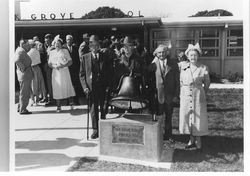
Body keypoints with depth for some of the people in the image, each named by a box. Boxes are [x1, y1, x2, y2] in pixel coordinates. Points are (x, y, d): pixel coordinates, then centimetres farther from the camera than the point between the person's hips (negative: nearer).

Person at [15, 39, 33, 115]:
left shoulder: (22, 51, 14)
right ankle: (22, 110, 5)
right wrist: (23, 68, -23)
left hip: (26, 74, 10)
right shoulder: (21, 51, -15)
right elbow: (17, 61, -32)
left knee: (24, 92, 20)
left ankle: (20, 108, 29)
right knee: (24, 93, -2)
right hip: (24, 74, -10)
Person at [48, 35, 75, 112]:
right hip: (56, 73, 2)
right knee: (57, 88, -2)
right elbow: (49, 63, 12)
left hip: (64, 72, -2)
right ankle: (58, 106, 3)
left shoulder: (65, 51, 6)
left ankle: (71, 103, 10)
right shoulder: (51, 52, 13)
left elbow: (70, 62, 1)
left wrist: (63, 66, -14)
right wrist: (54, 66, -10)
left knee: (67, 87, -4)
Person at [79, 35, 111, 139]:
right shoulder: (85, 58, 5)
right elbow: (82, 74, 5)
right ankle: (95, 130, 7)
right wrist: (85, 87, -7)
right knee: (93, 109, -1)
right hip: (91, 87, -1)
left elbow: (108, 72, 8)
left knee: (103, 108, 7)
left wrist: (108, 85, -3)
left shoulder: (104, 57, 7)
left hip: (103, 86, 1)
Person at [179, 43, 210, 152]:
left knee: (198, 117, 2)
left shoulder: (203, 68, -3)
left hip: (198, 97, -2)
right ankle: (192, 140, 20)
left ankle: (198, 141, 16)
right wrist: (183, 92, 10)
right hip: (186, 97, 3)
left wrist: (201, 93, 10)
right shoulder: (183, 68, 4)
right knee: (186, 117, 6)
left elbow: (207, 83, 6)